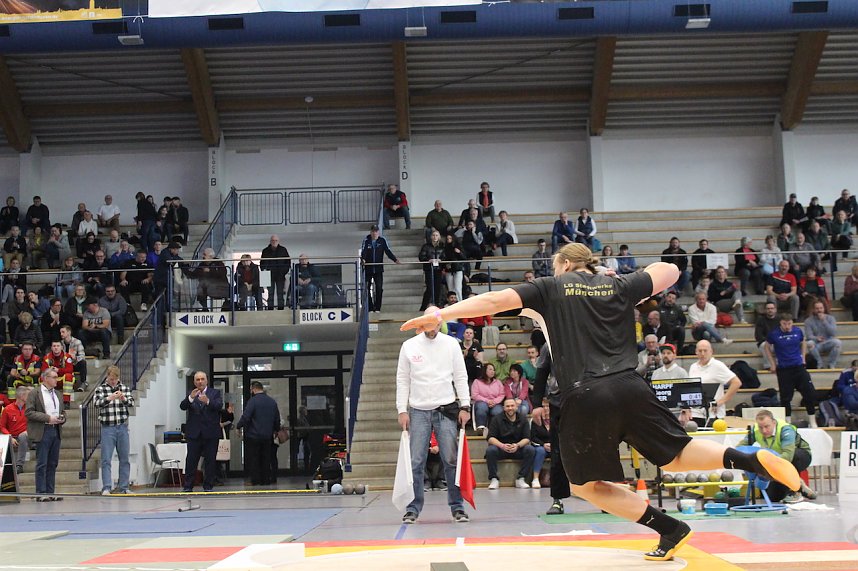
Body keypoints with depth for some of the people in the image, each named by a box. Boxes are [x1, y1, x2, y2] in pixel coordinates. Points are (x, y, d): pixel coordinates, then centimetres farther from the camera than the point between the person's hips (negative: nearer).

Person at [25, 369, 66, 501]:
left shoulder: (58, 395, 18)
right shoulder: (34, 393, -2)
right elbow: (29, 412, -10)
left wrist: (62, 418, 2)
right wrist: (48, 418, -16)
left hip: (56, 431, 6)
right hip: (42, 432, -6)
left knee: (53, 464, 8)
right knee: (42, 464, -5)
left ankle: (50, 492, 12)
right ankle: (41, 493, -2)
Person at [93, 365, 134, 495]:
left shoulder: (125, 388, 8)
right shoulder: (100, 389, 1)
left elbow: (131, 403, 1)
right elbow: (96, 403, -12)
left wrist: (123, 399, -21)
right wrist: (109, 398, -29)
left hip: (123, 427, 3)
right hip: (107, 428, -3)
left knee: (124, 459, 7)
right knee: (106, 460, -5)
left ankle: (123, 487, 15)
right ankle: (106, 488, -4)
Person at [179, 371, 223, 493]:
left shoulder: (215, 393, 6)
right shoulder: (190, 394, 11)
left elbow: (219, 405, -11)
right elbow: (182, 407, -5)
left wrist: (208, 401, -30)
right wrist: (190, 398, -24)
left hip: (211, 433, -1)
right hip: (194, 433, 1)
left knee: (210, 460, 1)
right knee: (191, 460, 0)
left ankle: (208, 486, 8)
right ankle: (188, 486, 5)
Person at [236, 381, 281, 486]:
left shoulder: (252, 401, -12)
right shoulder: (273, 402, 8)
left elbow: (245, 417, -17)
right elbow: (277, 419, 13)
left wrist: (238, 426, -2)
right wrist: (275, 430, 27)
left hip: (254, 435, -5)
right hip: (267, 436, 5)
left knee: (253, 459, 2)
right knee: (266, 459, 11)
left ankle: (255, 480, 1)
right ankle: (266, 480, 11)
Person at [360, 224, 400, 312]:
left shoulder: (382, 240, 1)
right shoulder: (366, 241, -2)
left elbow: (388, 251, -3)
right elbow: (363, 251, -13)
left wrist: (395, 259, -17)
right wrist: (362, 259, -34)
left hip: (379, 269, 0)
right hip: (368, 268, 0)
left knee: (379, 288, -5)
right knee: (367, 289, 2)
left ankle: (377, 308, 3)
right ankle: (370, 308, 10)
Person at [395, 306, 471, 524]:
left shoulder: (451, 344, 4)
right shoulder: (409, 346, 4)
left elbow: (461, 377, 5)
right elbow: (402, 380, 7)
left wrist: (465, 406, -3)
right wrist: (402, 410, 0)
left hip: (446, 410, 0)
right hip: (418, 411, 0)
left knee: (452, 460, -1)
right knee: (415, 462, -1)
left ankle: (457, 506, 8)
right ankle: (413, 508, 7)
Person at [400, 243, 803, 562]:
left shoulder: (551, 288, 9)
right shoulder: (619, 286, 16)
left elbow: (493, 300, 1)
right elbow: (670, 272, 28)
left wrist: (440, 315, 2)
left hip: (585, 399, -3)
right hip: (629, 388, 4)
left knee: (586, 484, 13)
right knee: (676, 456, 17)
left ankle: (669, 527, 5)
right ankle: (751, 460, -6)